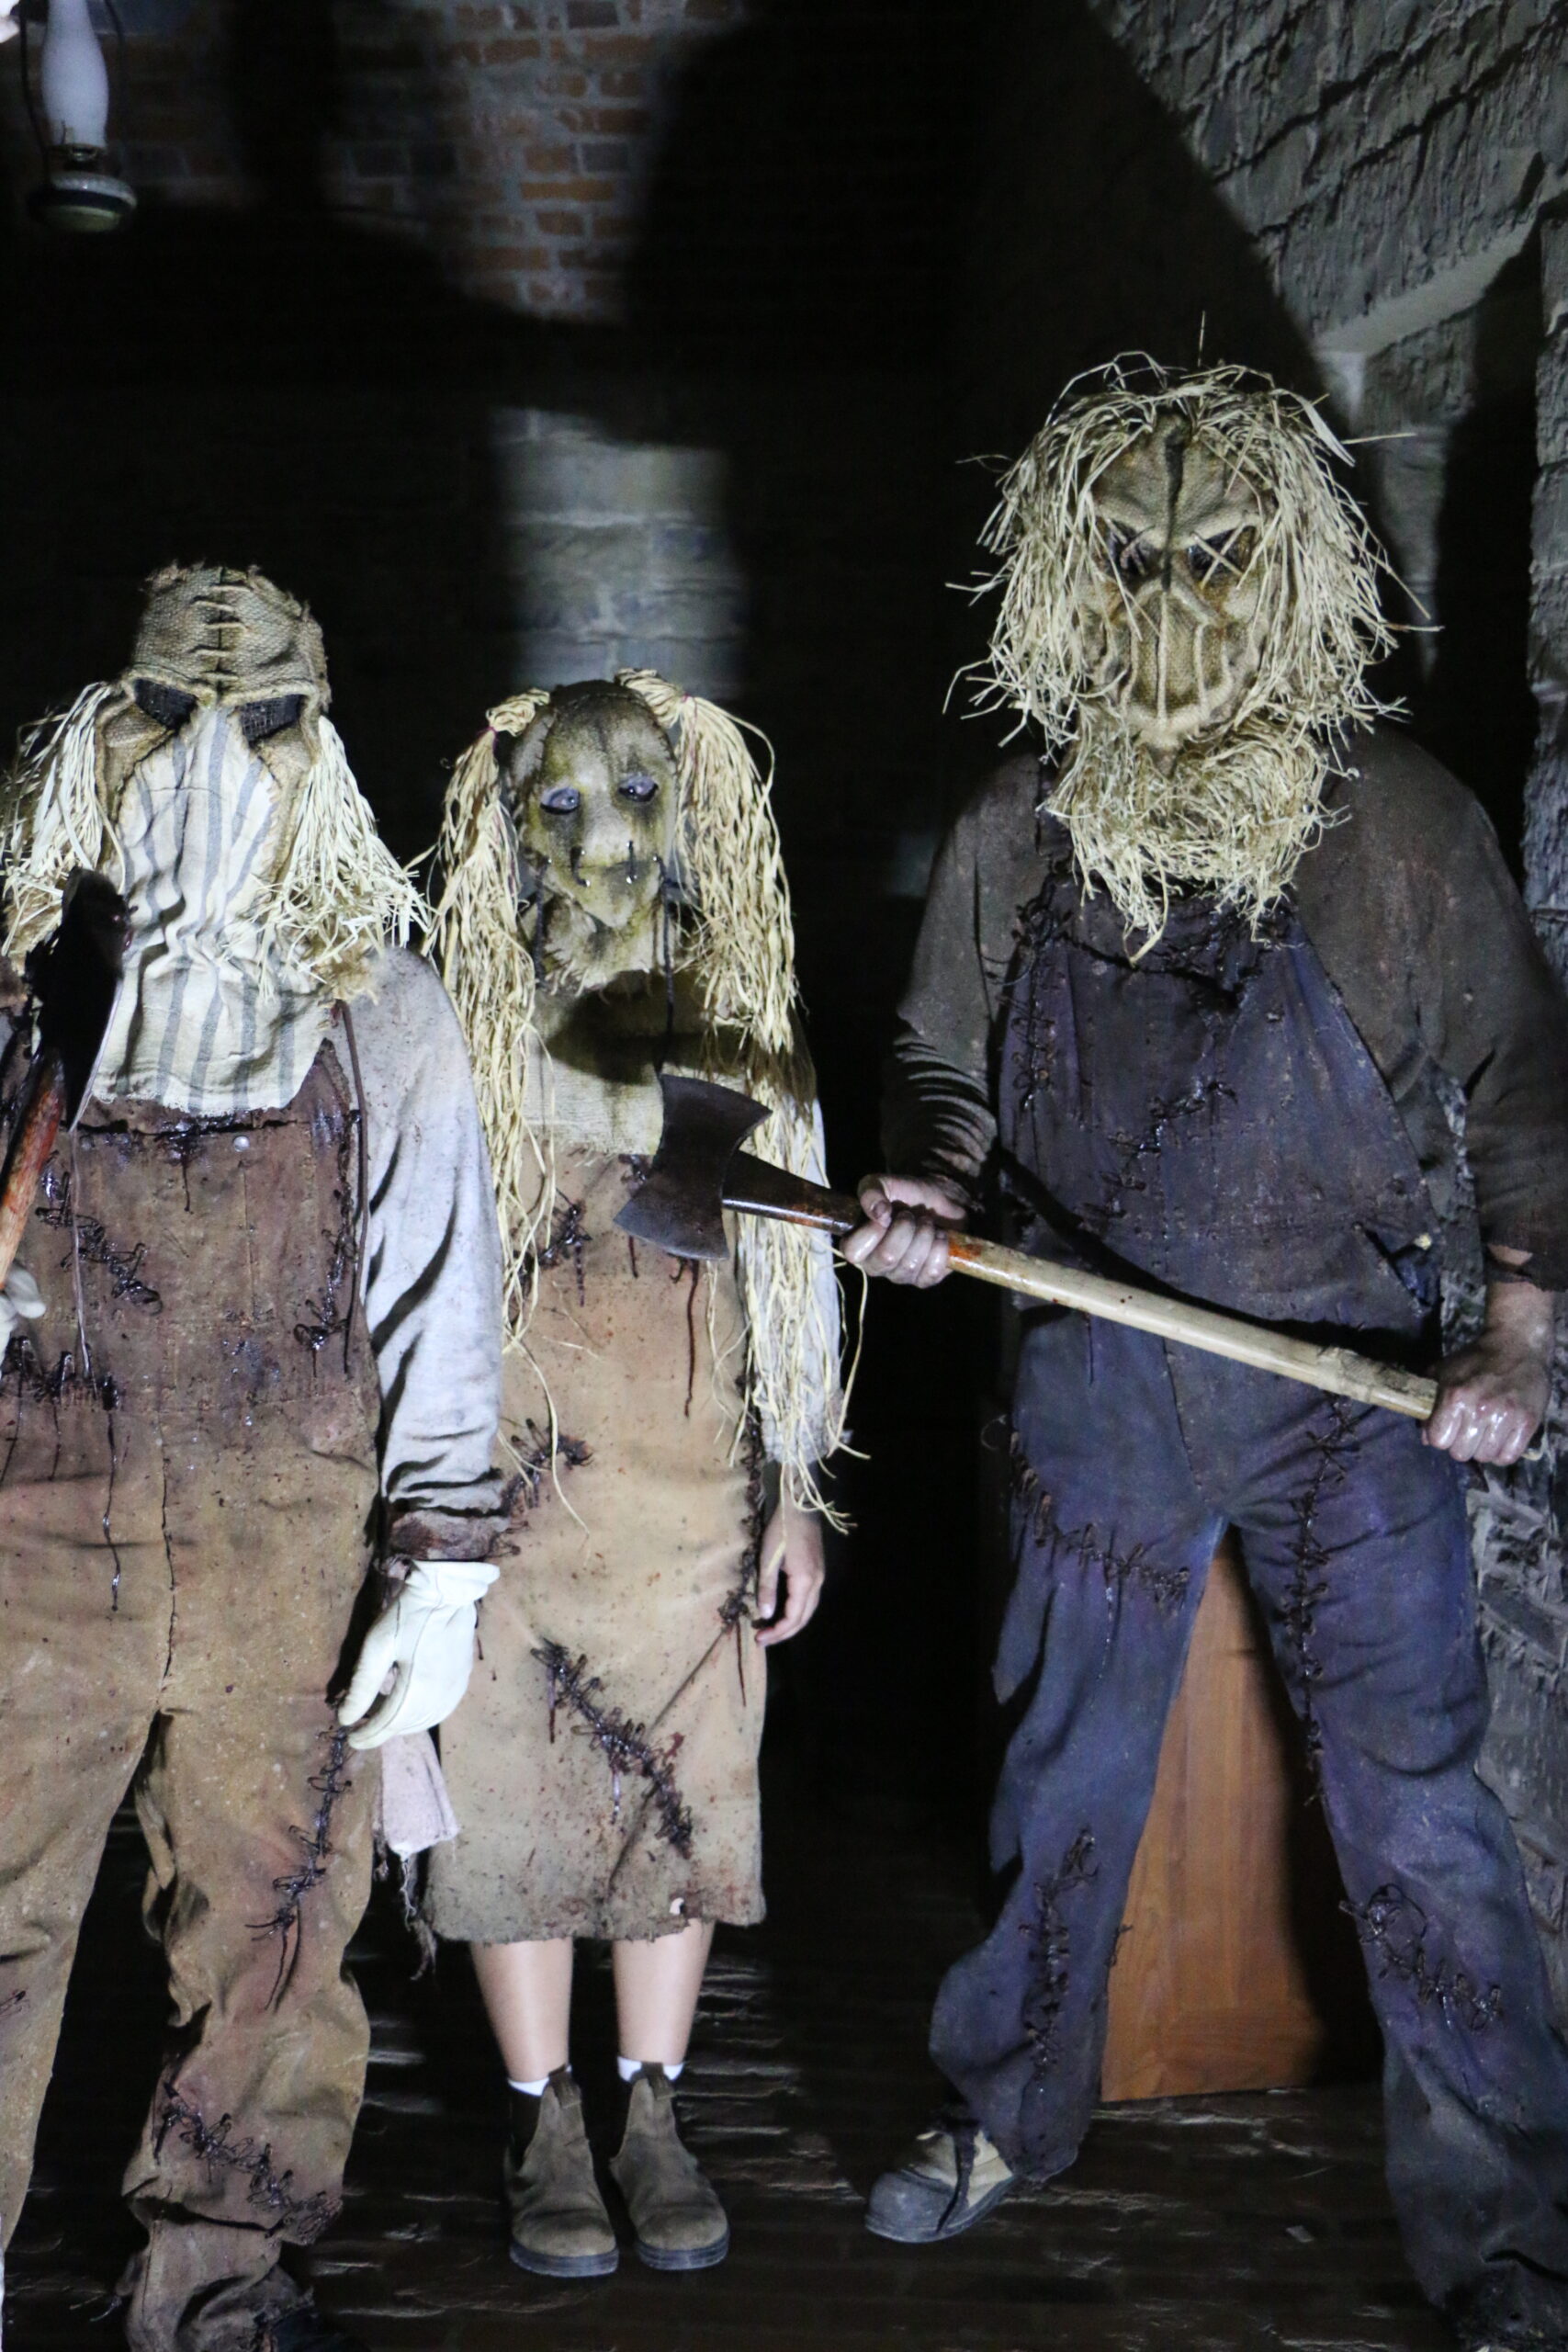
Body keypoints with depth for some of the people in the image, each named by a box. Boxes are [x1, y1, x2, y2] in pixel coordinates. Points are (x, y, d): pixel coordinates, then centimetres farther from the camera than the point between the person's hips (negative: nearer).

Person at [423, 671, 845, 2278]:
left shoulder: (746, 1040, 7)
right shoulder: (466, 1041, 0)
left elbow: (798, 1275, 10)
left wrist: (797, 1497, 8)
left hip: (696, 1484, 2)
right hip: (516, 1482, -2)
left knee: (683, 1786, 6)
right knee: (517, 1784, 3)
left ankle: (652, 2114, 22)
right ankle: (545, 2123, 19)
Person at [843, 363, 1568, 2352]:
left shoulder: (1393, 823, -8)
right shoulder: (1012, 838, -1)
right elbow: (942, 1070, 11)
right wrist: (928, 1196, -11)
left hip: (1349, 1392, -2)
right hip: (1102, 1388, 3)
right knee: (1065, 1773, 17)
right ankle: (1009, 2114, 40)